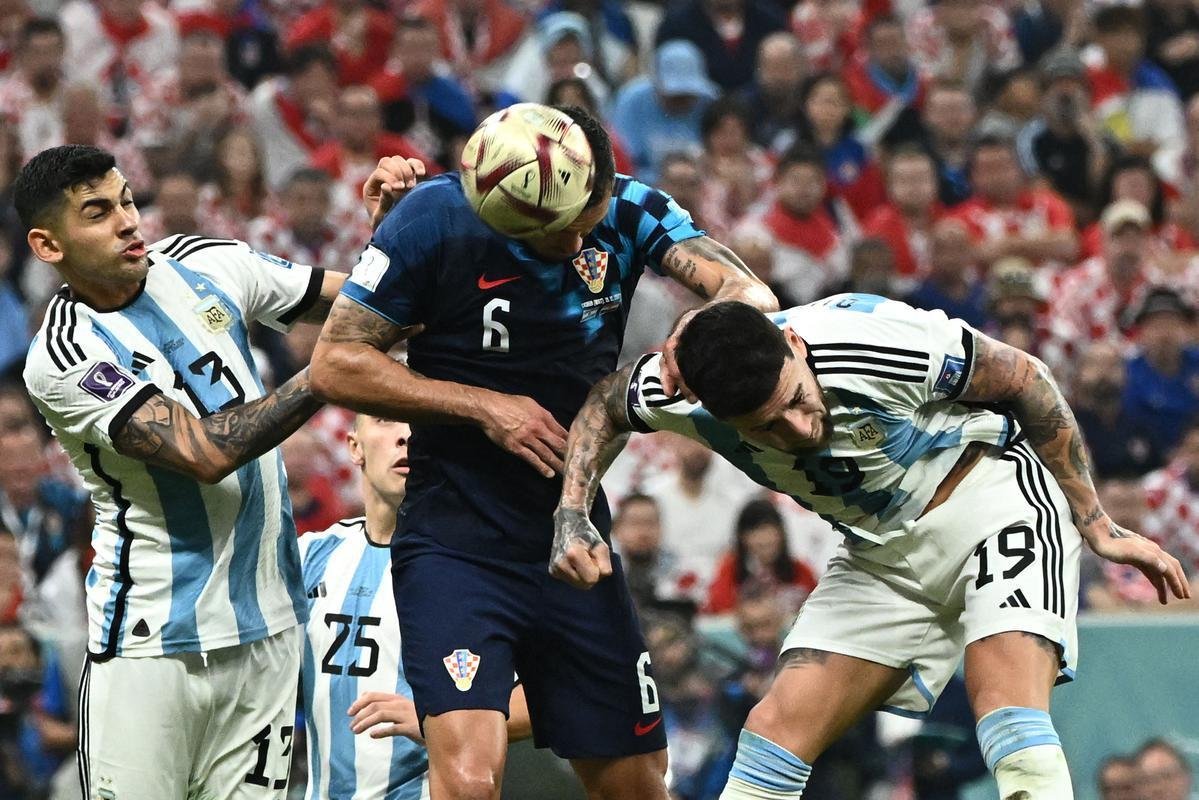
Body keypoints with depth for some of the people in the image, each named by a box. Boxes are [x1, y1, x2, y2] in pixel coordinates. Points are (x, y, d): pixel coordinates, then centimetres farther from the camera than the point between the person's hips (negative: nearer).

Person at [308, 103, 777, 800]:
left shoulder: (630, 212, -3)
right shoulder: (436, 219, -12)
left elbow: (749, 292, -15)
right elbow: (335, 363, -8)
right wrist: (483, 406, -16)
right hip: (456, 548, -4)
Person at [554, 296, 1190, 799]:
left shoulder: (883, 344, -32)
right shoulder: (678, 393, -19)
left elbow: (1023, 379, -14)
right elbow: (604, 405, 7)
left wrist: (1097, 525, -7)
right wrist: (571, 520, -7)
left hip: (995, 495, -5)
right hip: (883, 551, 5)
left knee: (1008, 703, -28)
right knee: (778, 727, -3)